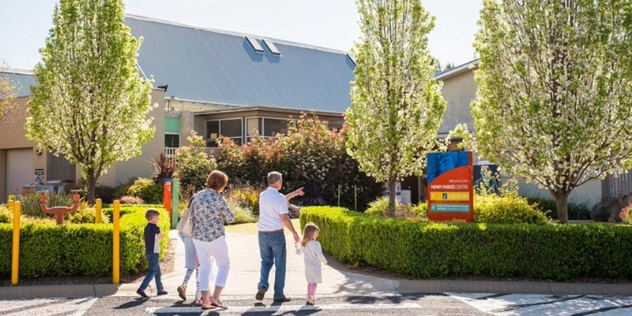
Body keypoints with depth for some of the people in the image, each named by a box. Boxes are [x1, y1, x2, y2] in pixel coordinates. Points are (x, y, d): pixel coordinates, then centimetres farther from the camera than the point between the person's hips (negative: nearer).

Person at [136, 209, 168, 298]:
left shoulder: (147, 227, 11)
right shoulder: (155, 227, -13)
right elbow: (160, 237, -3)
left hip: (148, 252, 9)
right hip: (154, 252, -9)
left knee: (157, 271, 17)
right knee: (152, 272, -9)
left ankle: (160, 289, 24)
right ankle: (141, 289, -17)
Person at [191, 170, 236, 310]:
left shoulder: (198, 195, 3)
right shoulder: (219, 199, -14)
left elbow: (192, 213, 15)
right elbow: (230, 218, -6)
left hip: (198, 237, 5)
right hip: (215, 237, -5)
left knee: (205, 267, 14)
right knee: (224, 265, 11)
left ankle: (205, 300, 10)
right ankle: (215, 297, 0)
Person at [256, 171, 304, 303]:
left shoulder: (262, 196, 7)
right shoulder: (279, 197, -13)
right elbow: (284, 218, -16)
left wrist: (293, 194, 29)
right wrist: (294, 233, -6)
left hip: (263, 234, 5)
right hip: (276, 234, -5)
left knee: (266, 262, 20)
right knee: (280, 265, 7)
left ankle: (262, 285, -3)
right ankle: (278, 295, 10)